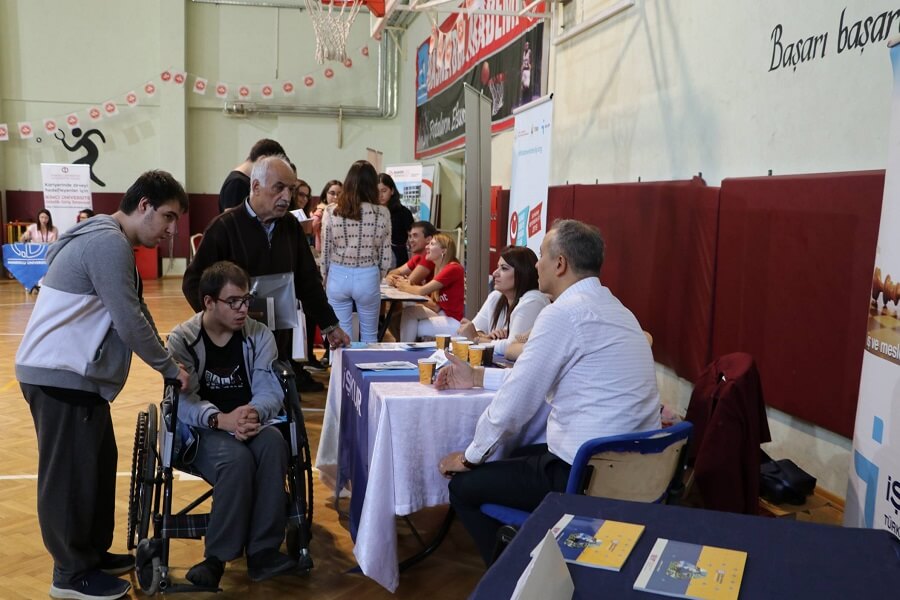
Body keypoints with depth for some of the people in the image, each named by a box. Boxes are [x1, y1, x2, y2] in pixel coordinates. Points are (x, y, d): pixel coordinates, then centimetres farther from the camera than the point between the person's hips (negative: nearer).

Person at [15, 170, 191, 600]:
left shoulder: (109, 241, 17)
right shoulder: (109, 242, -17)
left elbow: (132, 313, 18)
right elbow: (130, 322, -20)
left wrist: (168, 362, 13)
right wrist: (170, 368, -9)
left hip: (73, 373, 10)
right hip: (60, 375, -10)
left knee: (98, 463, 16)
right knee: (70, 474, -1)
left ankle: (93, 554, 28)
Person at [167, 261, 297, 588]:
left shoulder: (260, 335, 3)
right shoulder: (182, 339, -3)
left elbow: (271, 389, -6)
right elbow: (182, 399, -15)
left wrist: (255, 412, -30)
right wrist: (220, 419, -34)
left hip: (251, 422, 3)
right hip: (202, 430, -2)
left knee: (273, 443, -33)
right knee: (237, 458, -36)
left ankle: (262, 550, -26)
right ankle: (217, 555, -17)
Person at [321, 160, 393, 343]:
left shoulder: (331, 211, -6)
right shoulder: (382, 213, -7)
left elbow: (325, 251, -1)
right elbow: (386, 254, -3)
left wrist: (325, 279, 13)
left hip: (338, 276, 1)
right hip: (368, 278, 0)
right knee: (369, 335, 16)